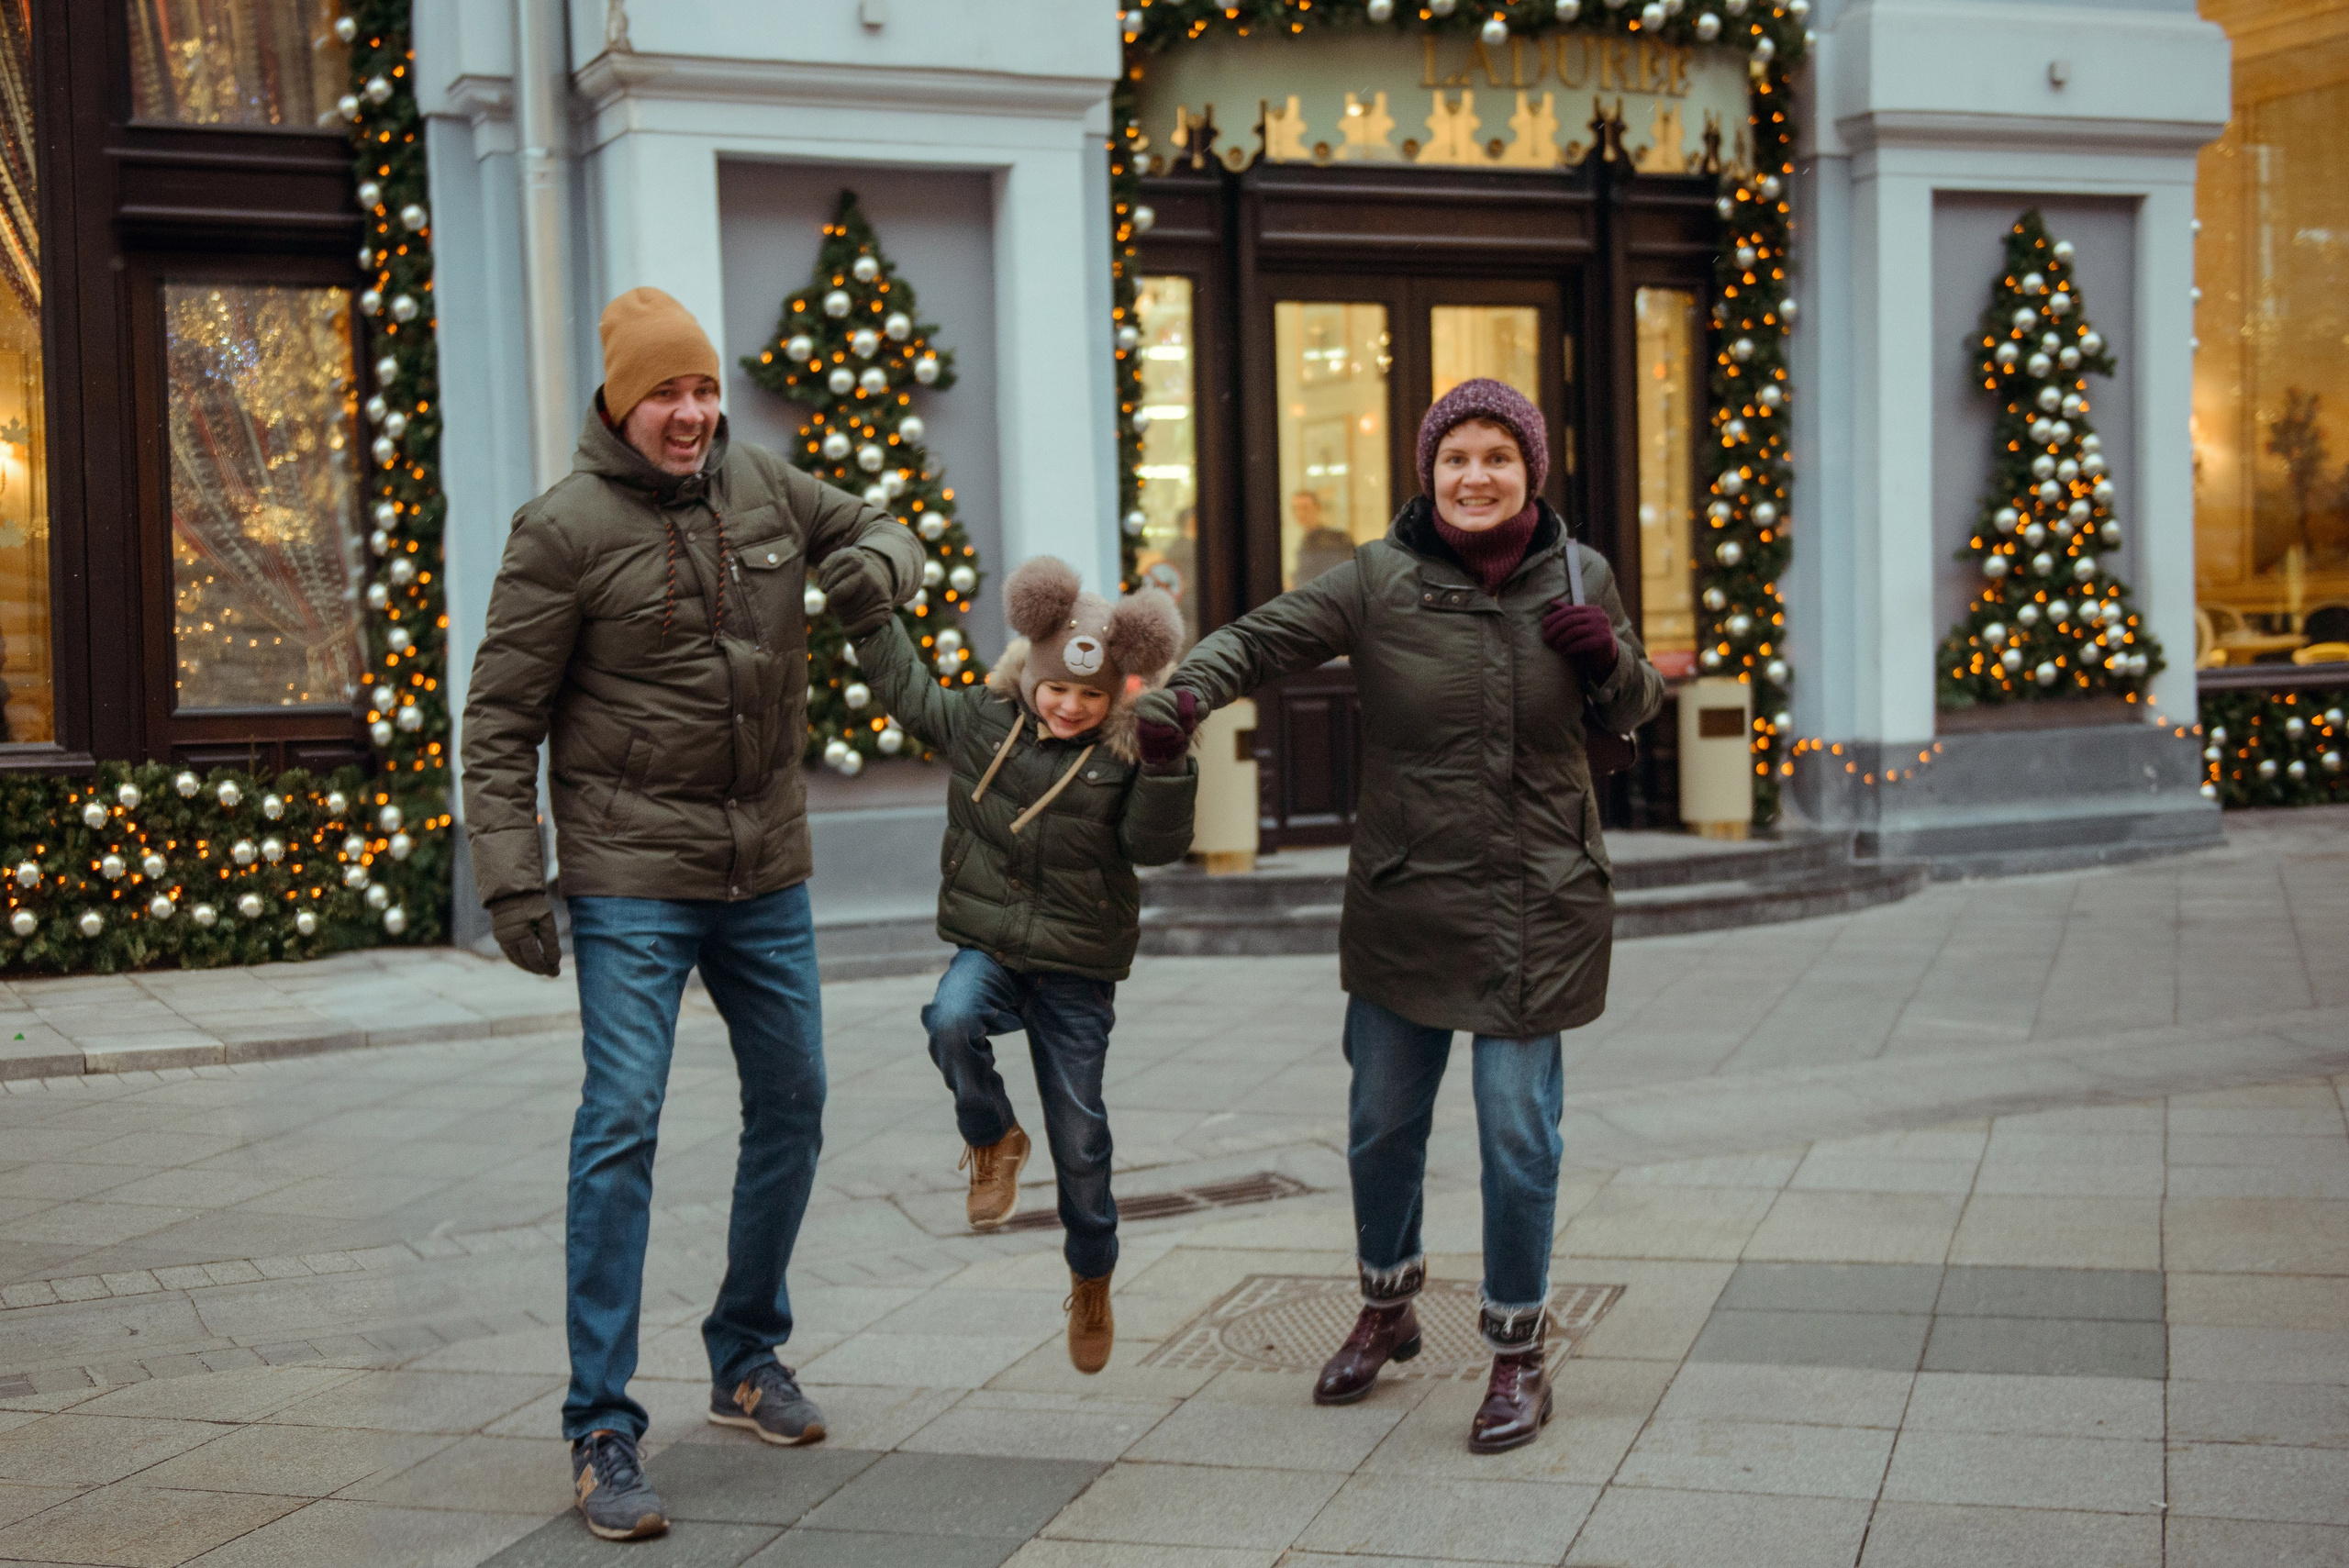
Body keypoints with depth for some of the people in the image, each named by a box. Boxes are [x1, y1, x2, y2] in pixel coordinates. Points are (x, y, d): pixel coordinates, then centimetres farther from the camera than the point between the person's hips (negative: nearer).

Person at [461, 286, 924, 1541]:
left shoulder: (762, 488, 4)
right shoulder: (566, 529, -10)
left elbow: (878, 531, 21)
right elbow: (500, 718, -8)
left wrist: (875, 566, -5)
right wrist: (511, 878, -16)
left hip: (768, 872, 6)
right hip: (632, 882, -6)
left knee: (791, 1108, 14)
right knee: (620, 1127, -12)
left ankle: (747, 1358, 33)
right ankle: (603, 1434, -6)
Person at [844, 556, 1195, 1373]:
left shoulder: (1122, 760, -4)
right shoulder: (982, 722, 2)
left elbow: (1155, 844, -15)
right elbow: (905, 687, 14)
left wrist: (1166, 760, -27)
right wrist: (869, 610, 9)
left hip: (1076, 973, -1)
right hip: (987, 946, 1)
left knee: (1079, 1138, 4)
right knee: (952, 1021, -35)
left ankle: (1091, 1281, 29)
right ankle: (993, 1141, -4)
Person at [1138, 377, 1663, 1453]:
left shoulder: (1577, 578, 1)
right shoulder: (1379, 580, -7)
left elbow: (1632, 715, 13)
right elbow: (1261, 640, -13)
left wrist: (1611, 658, -10)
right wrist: (1177, 697, -33)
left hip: (1538, 906, 0)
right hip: (1403, 900, 1)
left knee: (1518, 1126, -1)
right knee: (1382, 1119, 13)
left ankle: (1518, 1349, 17)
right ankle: (1386, 1305, 38)